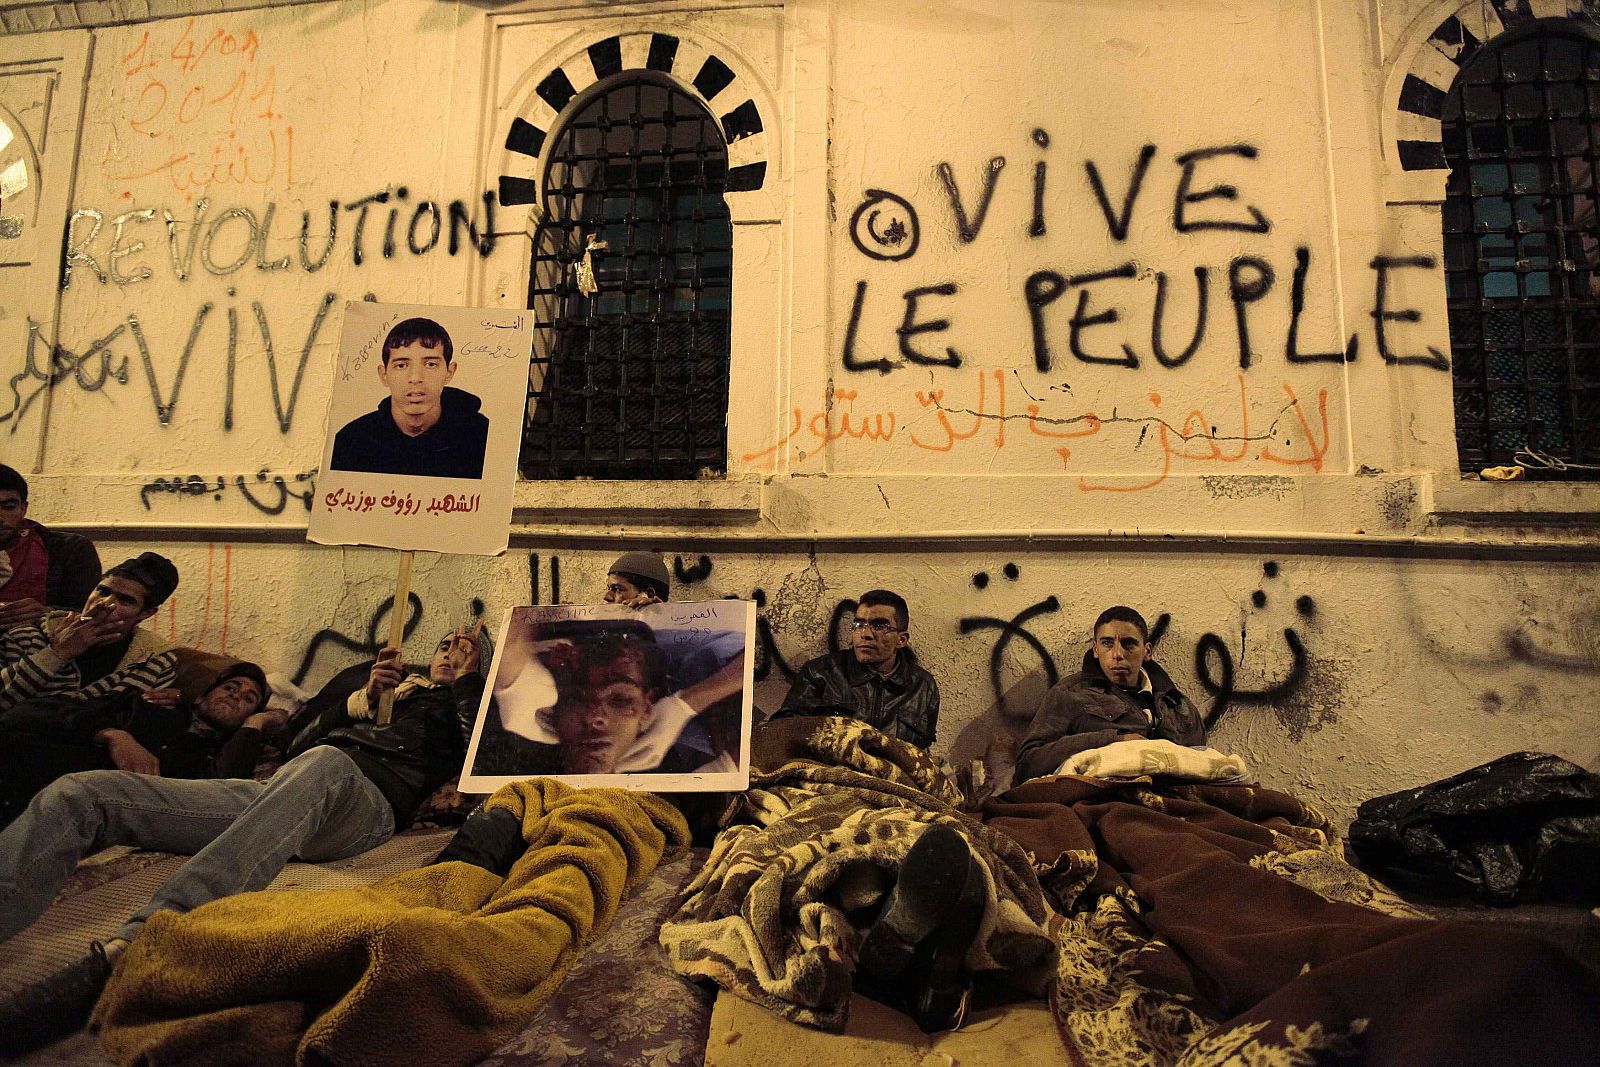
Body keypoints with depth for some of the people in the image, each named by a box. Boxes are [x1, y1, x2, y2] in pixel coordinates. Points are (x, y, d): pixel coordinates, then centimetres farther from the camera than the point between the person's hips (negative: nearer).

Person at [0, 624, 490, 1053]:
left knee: (323, 765, -43)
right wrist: (362, 698, 11)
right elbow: (299, 743, 24)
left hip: (367, 800, -6)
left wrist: (468, 678, 10)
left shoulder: (462, 706, 25)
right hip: (273, 793, 6)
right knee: (81, 792, -10)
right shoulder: (396, 689, 36)